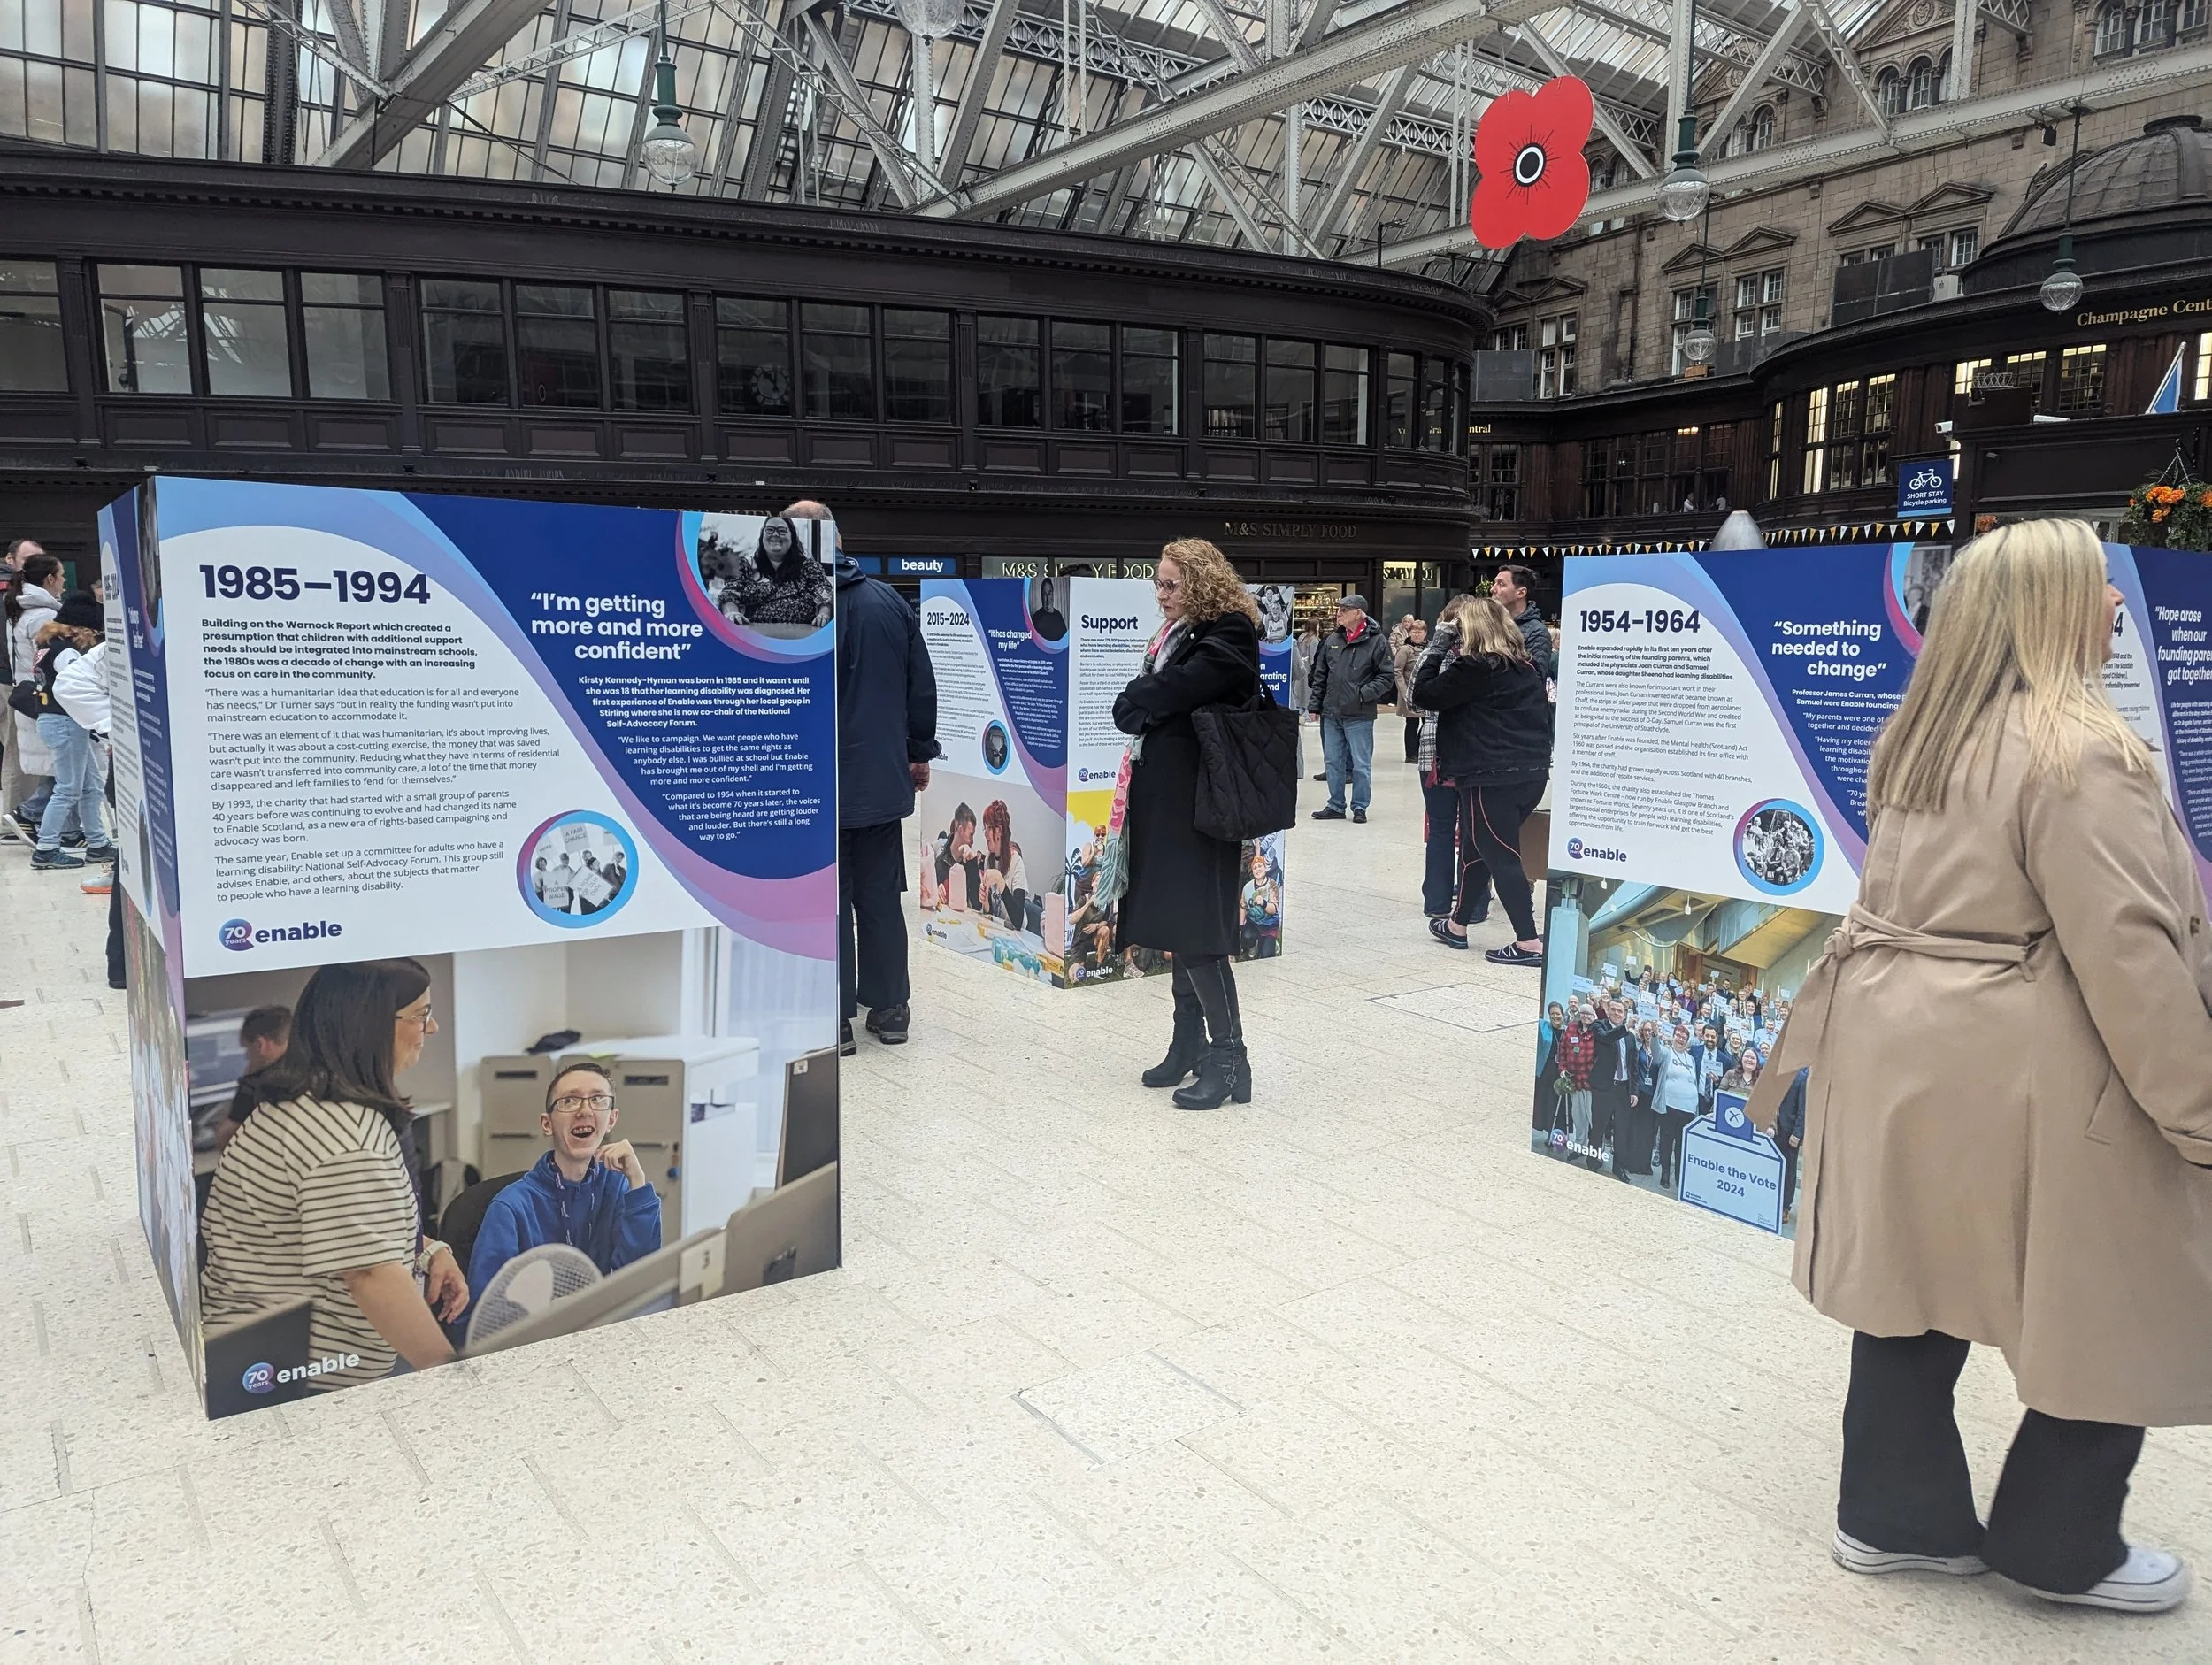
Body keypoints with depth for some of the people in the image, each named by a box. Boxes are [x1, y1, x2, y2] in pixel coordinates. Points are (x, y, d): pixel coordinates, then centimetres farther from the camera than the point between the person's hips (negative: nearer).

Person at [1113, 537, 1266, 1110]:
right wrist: (1140, 707, -6)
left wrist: (1130, 704, -3)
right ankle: (1189, 1042, 23)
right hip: (1165, 797, 9)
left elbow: (1172, 689, -20)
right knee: (1176, 921, 13)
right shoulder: (1177, 633, 17)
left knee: (1195, 928, -8)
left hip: (1198, 802, -9)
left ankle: (1228, 1058, 0)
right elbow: (1142, 705, 13)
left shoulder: (1228, 636, -12)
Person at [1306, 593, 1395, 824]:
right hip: (1332, 713, 5)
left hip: (1359, 716, -5)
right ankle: (1336, 805, 22)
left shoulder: (1376, 642, -7)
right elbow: (1320, 675, 14)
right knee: (1333, 761, 12)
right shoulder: (1332, 640, 8)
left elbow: (1387, 677, -7)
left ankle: (1360, 807, 14)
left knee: (1361, 764, 2)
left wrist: (1364, 693, -16)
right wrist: (1315, 704, 11)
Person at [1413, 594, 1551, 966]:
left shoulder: (1473, 667, -12)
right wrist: (1539, 755, 25)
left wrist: (1437, 652, 0)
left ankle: (1529, 943, -5)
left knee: (1501, 856, -4)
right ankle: (1458, 924, 32)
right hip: (1533, 772, 9)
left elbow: (1426, 695, -8)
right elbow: (1543, 714, 18)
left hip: (1492, 778, -9)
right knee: (1477, 848, 20)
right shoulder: (1525, 666, 13)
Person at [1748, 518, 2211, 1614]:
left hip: (1905, 1050, 8)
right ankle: (2057, 1547, 26)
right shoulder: (2076, 750, -17)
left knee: (1917, 1287, 16)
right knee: (2111, 1317, 11)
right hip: (2024, 1078, -8)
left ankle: (1893, 1513, 28)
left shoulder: (1922, 737, 9)